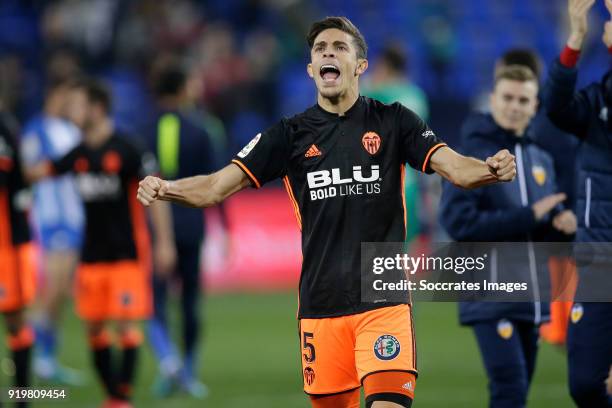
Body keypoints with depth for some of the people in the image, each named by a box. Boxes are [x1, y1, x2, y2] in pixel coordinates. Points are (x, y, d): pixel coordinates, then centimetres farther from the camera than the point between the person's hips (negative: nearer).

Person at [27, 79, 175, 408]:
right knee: (94, 326, 5)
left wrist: (164, 243, -14)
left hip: (128, 253, -6)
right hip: (93, 254, 6)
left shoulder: (127, 150, -11)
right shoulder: (79, 154, 7)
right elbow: (39, 172, 14)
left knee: (126, 324, -9)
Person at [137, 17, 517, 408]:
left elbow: (455, 167, -6)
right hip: (320, 303, 2)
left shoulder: (393, 122, 4)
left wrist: (489, 170, -29)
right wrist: (165, 189, -18)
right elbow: (216, 188, 2)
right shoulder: (291, 134, 7)